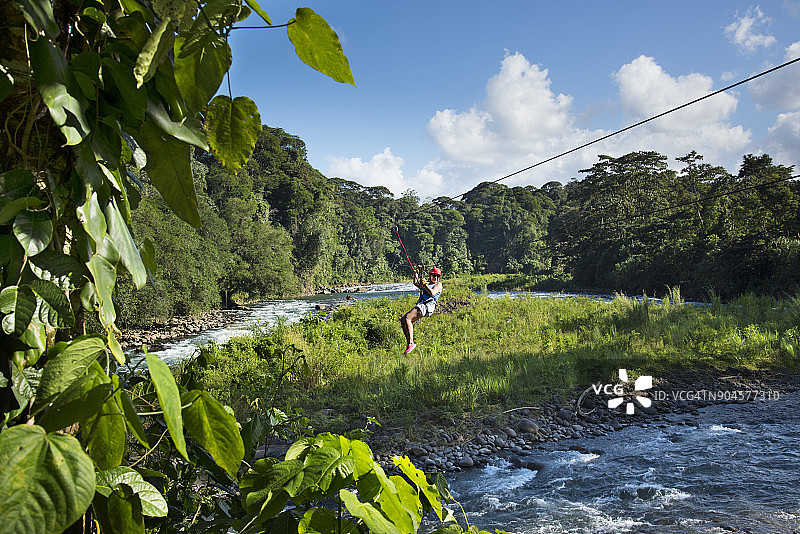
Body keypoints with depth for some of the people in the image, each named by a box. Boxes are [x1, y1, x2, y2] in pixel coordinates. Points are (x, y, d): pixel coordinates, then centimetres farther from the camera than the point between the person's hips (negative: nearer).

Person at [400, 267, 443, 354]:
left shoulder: (439, 284, 9)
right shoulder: (428, 284, 32)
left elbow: (432, 293, -8)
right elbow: (416, 283, 31)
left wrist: (425, 284, -4)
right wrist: (416, 274, 22)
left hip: (428, 306, -8)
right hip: (420, 306, 8)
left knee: (407, 318, -27)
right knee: (402, 320, -9)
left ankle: (411, 343, -31)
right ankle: (408, 344, -13)